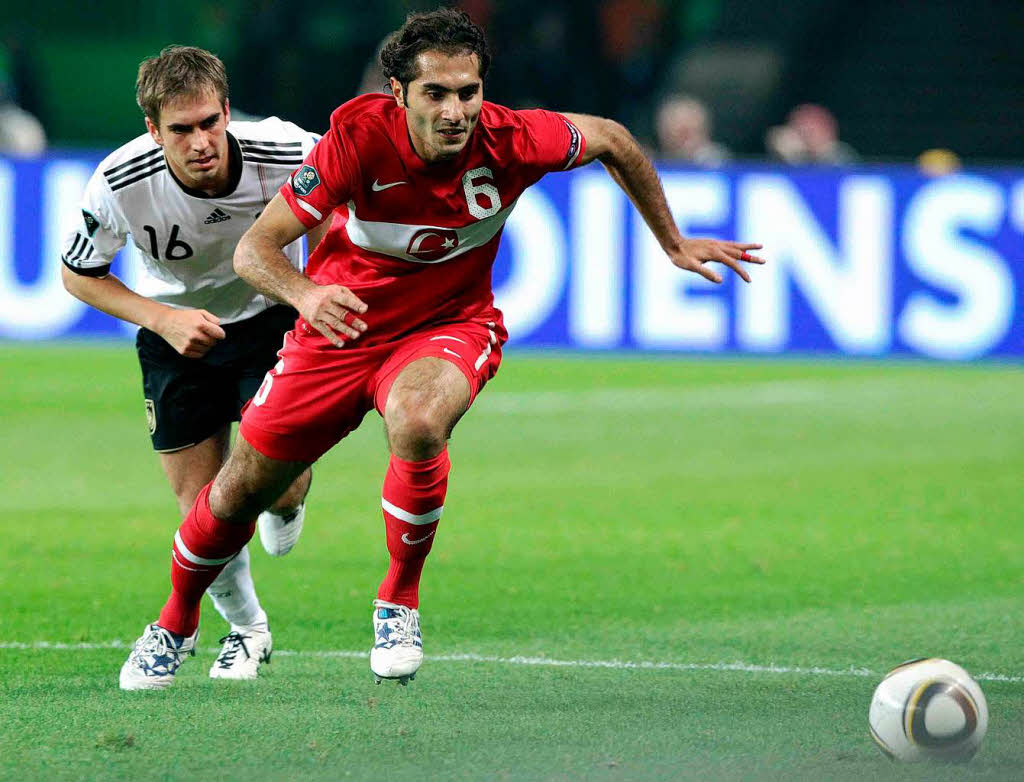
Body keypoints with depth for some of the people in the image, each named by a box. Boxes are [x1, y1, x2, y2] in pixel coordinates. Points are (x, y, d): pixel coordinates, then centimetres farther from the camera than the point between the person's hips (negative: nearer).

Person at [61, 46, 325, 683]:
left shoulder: (287, 154, -28)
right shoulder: (119, 186, -27)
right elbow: (78, 274, -8)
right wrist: (161, 319, -22)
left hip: (273, 317, -1)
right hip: (175, 333, 1)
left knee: (279, 483, -17)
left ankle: (285, 505, 23)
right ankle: (247, 628, 26)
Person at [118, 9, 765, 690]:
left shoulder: (509, 141, -24)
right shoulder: (359, 137, -28)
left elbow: (612, 140, -2)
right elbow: (255, 248, -26)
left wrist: (673, 243, 8)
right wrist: (305, 293, -48)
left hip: (448, 327, -1)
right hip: (342, 325, 1)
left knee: (418, 422, -36)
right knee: (240, 493, 8)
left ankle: (400, 601, -12)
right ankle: (178, 622, 39)